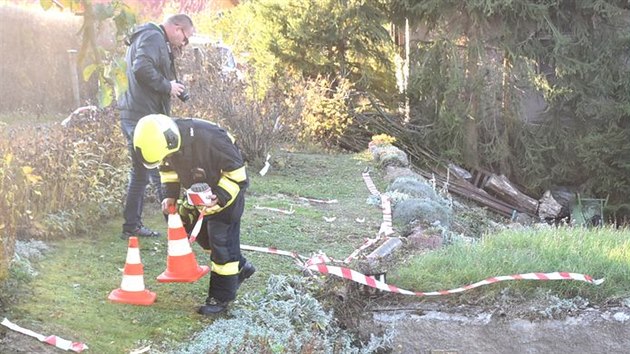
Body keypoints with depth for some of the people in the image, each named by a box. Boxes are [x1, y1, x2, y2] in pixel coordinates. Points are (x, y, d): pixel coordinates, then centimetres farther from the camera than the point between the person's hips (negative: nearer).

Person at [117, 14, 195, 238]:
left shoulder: (147, 37, 22)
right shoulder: (154, 37, -11)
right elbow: (142, 68, -26)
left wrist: (172, 87, 9)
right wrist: (167, 86, -15)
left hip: (134, 116, 11)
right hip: (144, 116, -11)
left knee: (140, 173, 16)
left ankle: (131, 226, 22)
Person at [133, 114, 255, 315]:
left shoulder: (209, 139, -38)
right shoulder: (165, 141, -16)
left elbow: (236, 170, -27)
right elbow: (169, 169, 5)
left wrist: (220, 197, -33)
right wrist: (170, 195, -8)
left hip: (226, 192, -8)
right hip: (198, 195, 8)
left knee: (222, 242, -6)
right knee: (202, 235, 16)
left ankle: (221, 297, 5)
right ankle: (240, 268, 35)